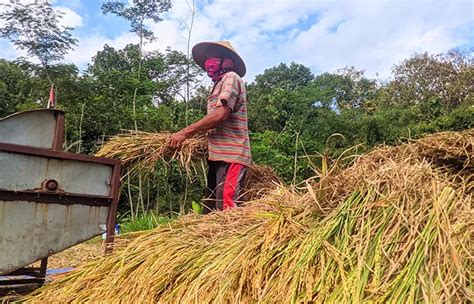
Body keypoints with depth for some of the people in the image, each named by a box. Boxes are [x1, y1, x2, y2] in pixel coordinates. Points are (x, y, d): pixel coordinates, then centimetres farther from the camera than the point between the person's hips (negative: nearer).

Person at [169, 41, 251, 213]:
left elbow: (221, 114, -16)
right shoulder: (219, 85, 28)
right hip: (219, 155, 10)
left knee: (226, 209, -16)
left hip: (230, 155, -10)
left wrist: (185, 133, -12)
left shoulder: (231, 78, 0)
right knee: (211, 210, 8)